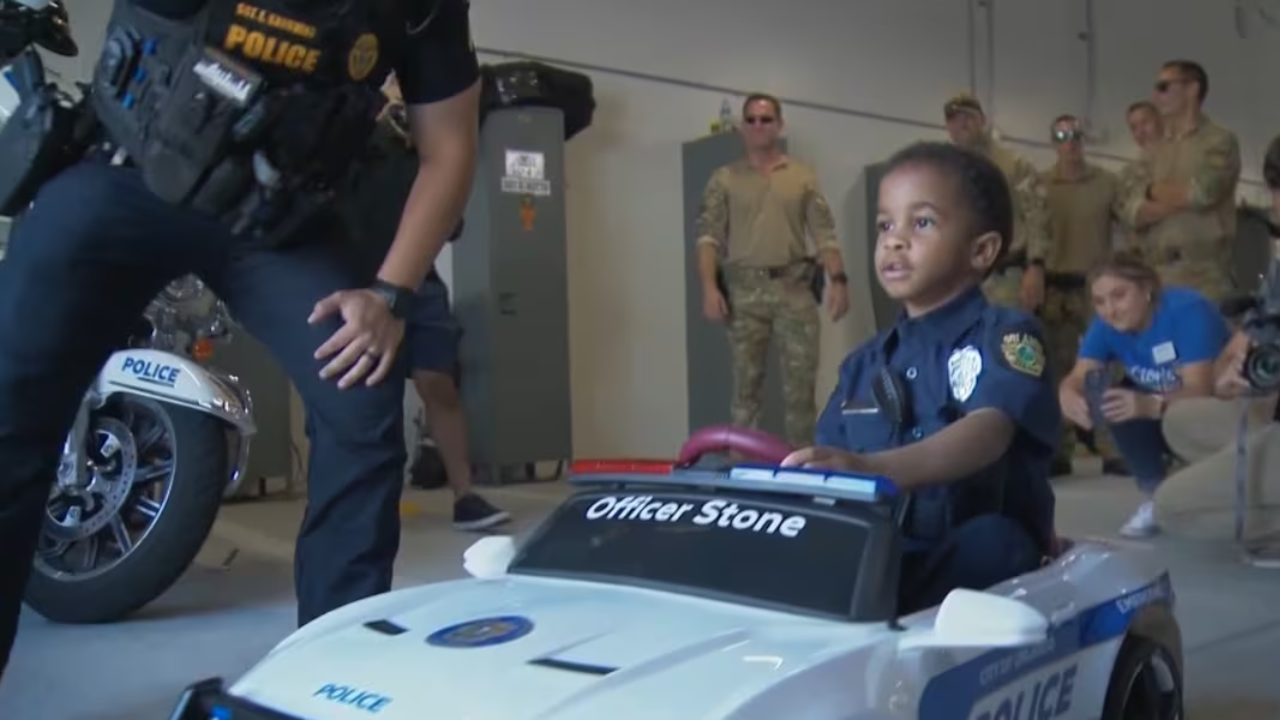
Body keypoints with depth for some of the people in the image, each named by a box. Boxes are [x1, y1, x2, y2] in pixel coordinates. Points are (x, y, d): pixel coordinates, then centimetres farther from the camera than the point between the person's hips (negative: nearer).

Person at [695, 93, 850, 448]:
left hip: (795, 287, 1)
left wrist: (838, 279, -9)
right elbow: (708, 235, 1)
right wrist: (709, 287, -12)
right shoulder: (724, 179, 9)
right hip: (744, 290, 0)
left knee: (800, 381, 1)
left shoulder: (803, 176, 11)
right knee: (746, 381, 3)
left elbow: (824, 233, 5)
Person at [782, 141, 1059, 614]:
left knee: (989, 538, -36)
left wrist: (877, 469, -42)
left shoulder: (1004, 335, -1)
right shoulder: (865, 363, 17)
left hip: (983, 568, -2)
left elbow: (989, 432, -22)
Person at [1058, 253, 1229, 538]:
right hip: (1162, 402, 5)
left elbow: (1200, 391, -39)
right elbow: (1077, 378, -24)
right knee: (1121, 404, -24)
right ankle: (1155, 499, -7)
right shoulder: (1105, 326, -14)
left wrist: (1151, 405, -59)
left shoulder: (1187, 311, -31)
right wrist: (1070, 397, -49)